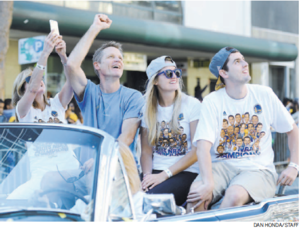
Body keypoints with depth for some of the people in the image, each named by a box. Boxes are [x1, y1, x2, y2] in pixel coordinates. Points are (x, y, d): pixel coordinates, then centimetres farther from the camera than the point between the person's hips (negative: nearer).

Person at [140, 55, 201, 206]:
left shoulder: (192, 104, -1)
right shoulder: (148, 109, 12)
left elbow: (197, 150, -6)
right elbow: (146, 150, 9)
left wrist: (164, 175, -13)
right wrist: (147, 176, -12)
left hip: (186, 173, -3)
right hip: (155, 171, 4)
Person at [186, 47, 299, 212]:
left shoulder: (264, 94, 4)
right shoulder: (212, 101, -2)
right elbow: (203, 146, -14)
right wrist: (209, 184, -29)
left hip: (258, 169, 0)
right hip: (222, 165, 0)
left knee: (234, 195, -33)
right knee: (196, 193, -30)